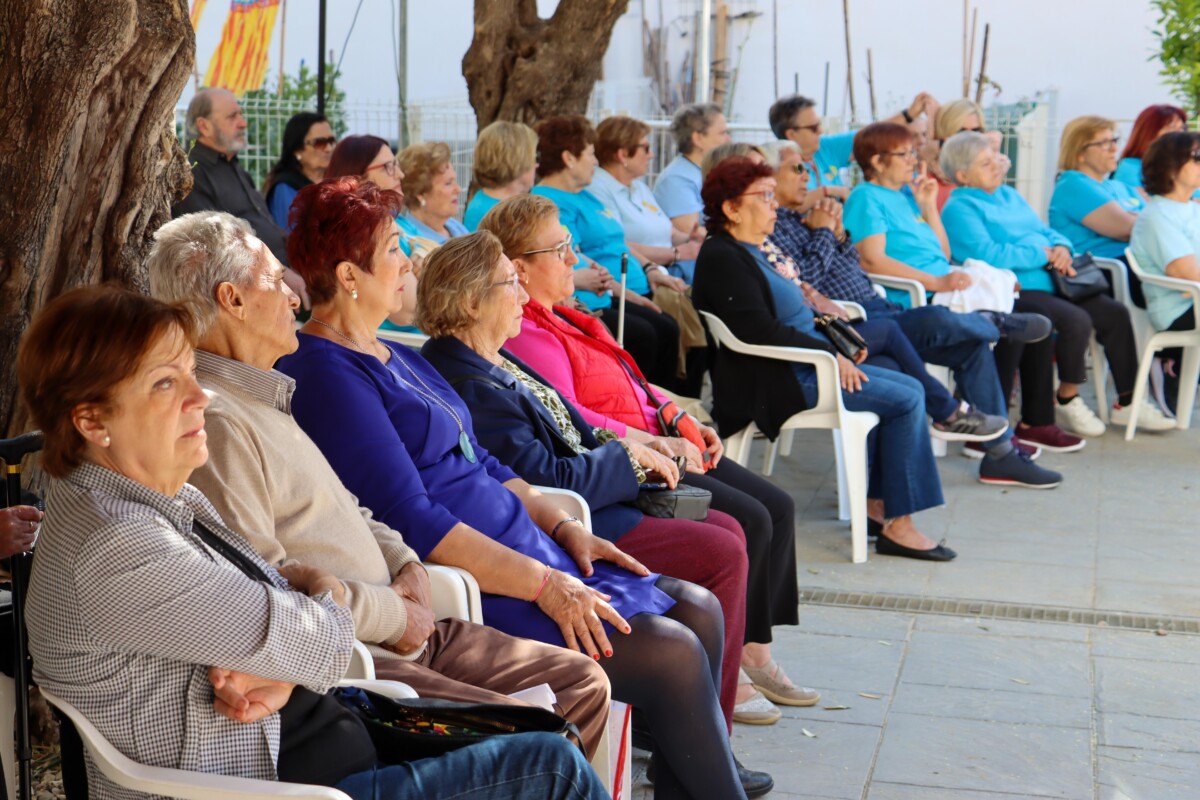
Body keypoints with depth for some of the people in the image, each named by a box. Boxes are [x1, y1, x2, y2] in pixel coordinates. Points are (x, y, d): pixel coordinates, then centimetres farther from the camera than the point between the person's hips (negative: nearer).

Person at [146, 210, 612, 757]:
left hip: (401, 630, 11)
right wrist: (393, 614, -12)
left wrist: (404, 563, 7)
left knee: (583, 682, 8)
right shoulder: (214, 420, -17)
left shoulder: (262, 397, 19)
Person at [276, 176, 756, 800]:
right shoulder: (325, 374, -15)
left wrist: (563, 527, 7)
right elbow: (411, 521, -22)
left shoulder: (393, 356, 17)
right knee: (672, 653, -17)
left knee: (698, 609, 4)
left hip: (523, 549, 10)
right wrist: (543, 584, -22)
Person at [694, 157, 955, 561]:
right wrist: (830, 353, -21)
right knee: (906, 400, -14)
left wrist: (837, 346, 8)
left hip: (803, 366, 11)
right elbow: (759, 330, -25)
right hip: (775, 382, -10)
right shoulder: (722, 258, -15)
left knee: (909, 387, 7)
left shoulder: (748, 252, 17)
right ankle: (898, 525, -10)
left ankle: (876, 502, 7)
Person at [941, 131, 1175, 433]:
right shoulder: (958, 209, -6)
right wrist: (1042, 254, -12)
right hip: (1013, 292, -9)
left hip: (1047, 282, 9)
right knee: (1076, 320, -29)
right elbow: (987, 254, -20)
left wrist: (1062, 248, -1)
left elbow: (1046, 232, 24)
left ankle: (1126, 403, 5)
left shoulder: (1009, 195, 23)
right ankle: (1067, 400, -10)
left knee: (1115, 314, -3)